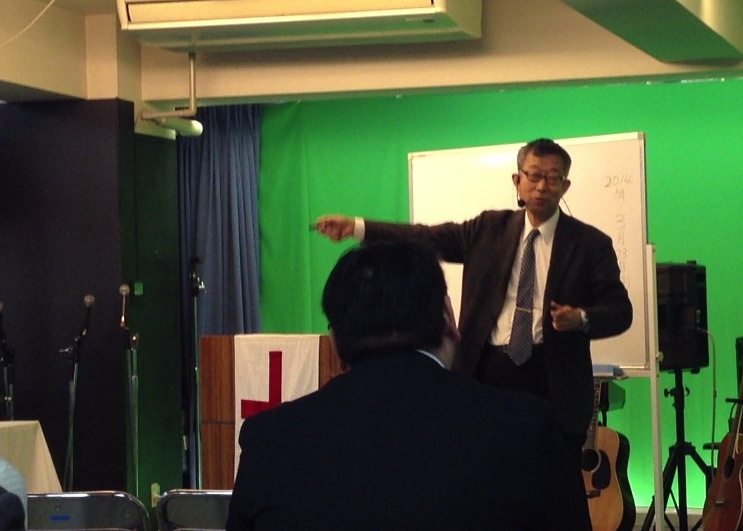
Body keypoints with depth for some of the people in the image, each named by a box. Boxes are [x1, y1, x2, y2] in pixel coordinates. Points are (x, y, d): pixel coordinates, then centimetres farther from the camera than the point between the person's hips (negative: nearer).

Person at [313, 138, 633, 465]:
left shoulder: (591, 243, 4)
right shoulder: (490, 229, 12)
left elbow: (620, 310, 2)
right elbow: (429, 238, 7)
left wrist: (581, 318, -20)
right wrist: (356, 227, -2)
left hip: (553, 385, -2)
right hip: (488, 373, 2)